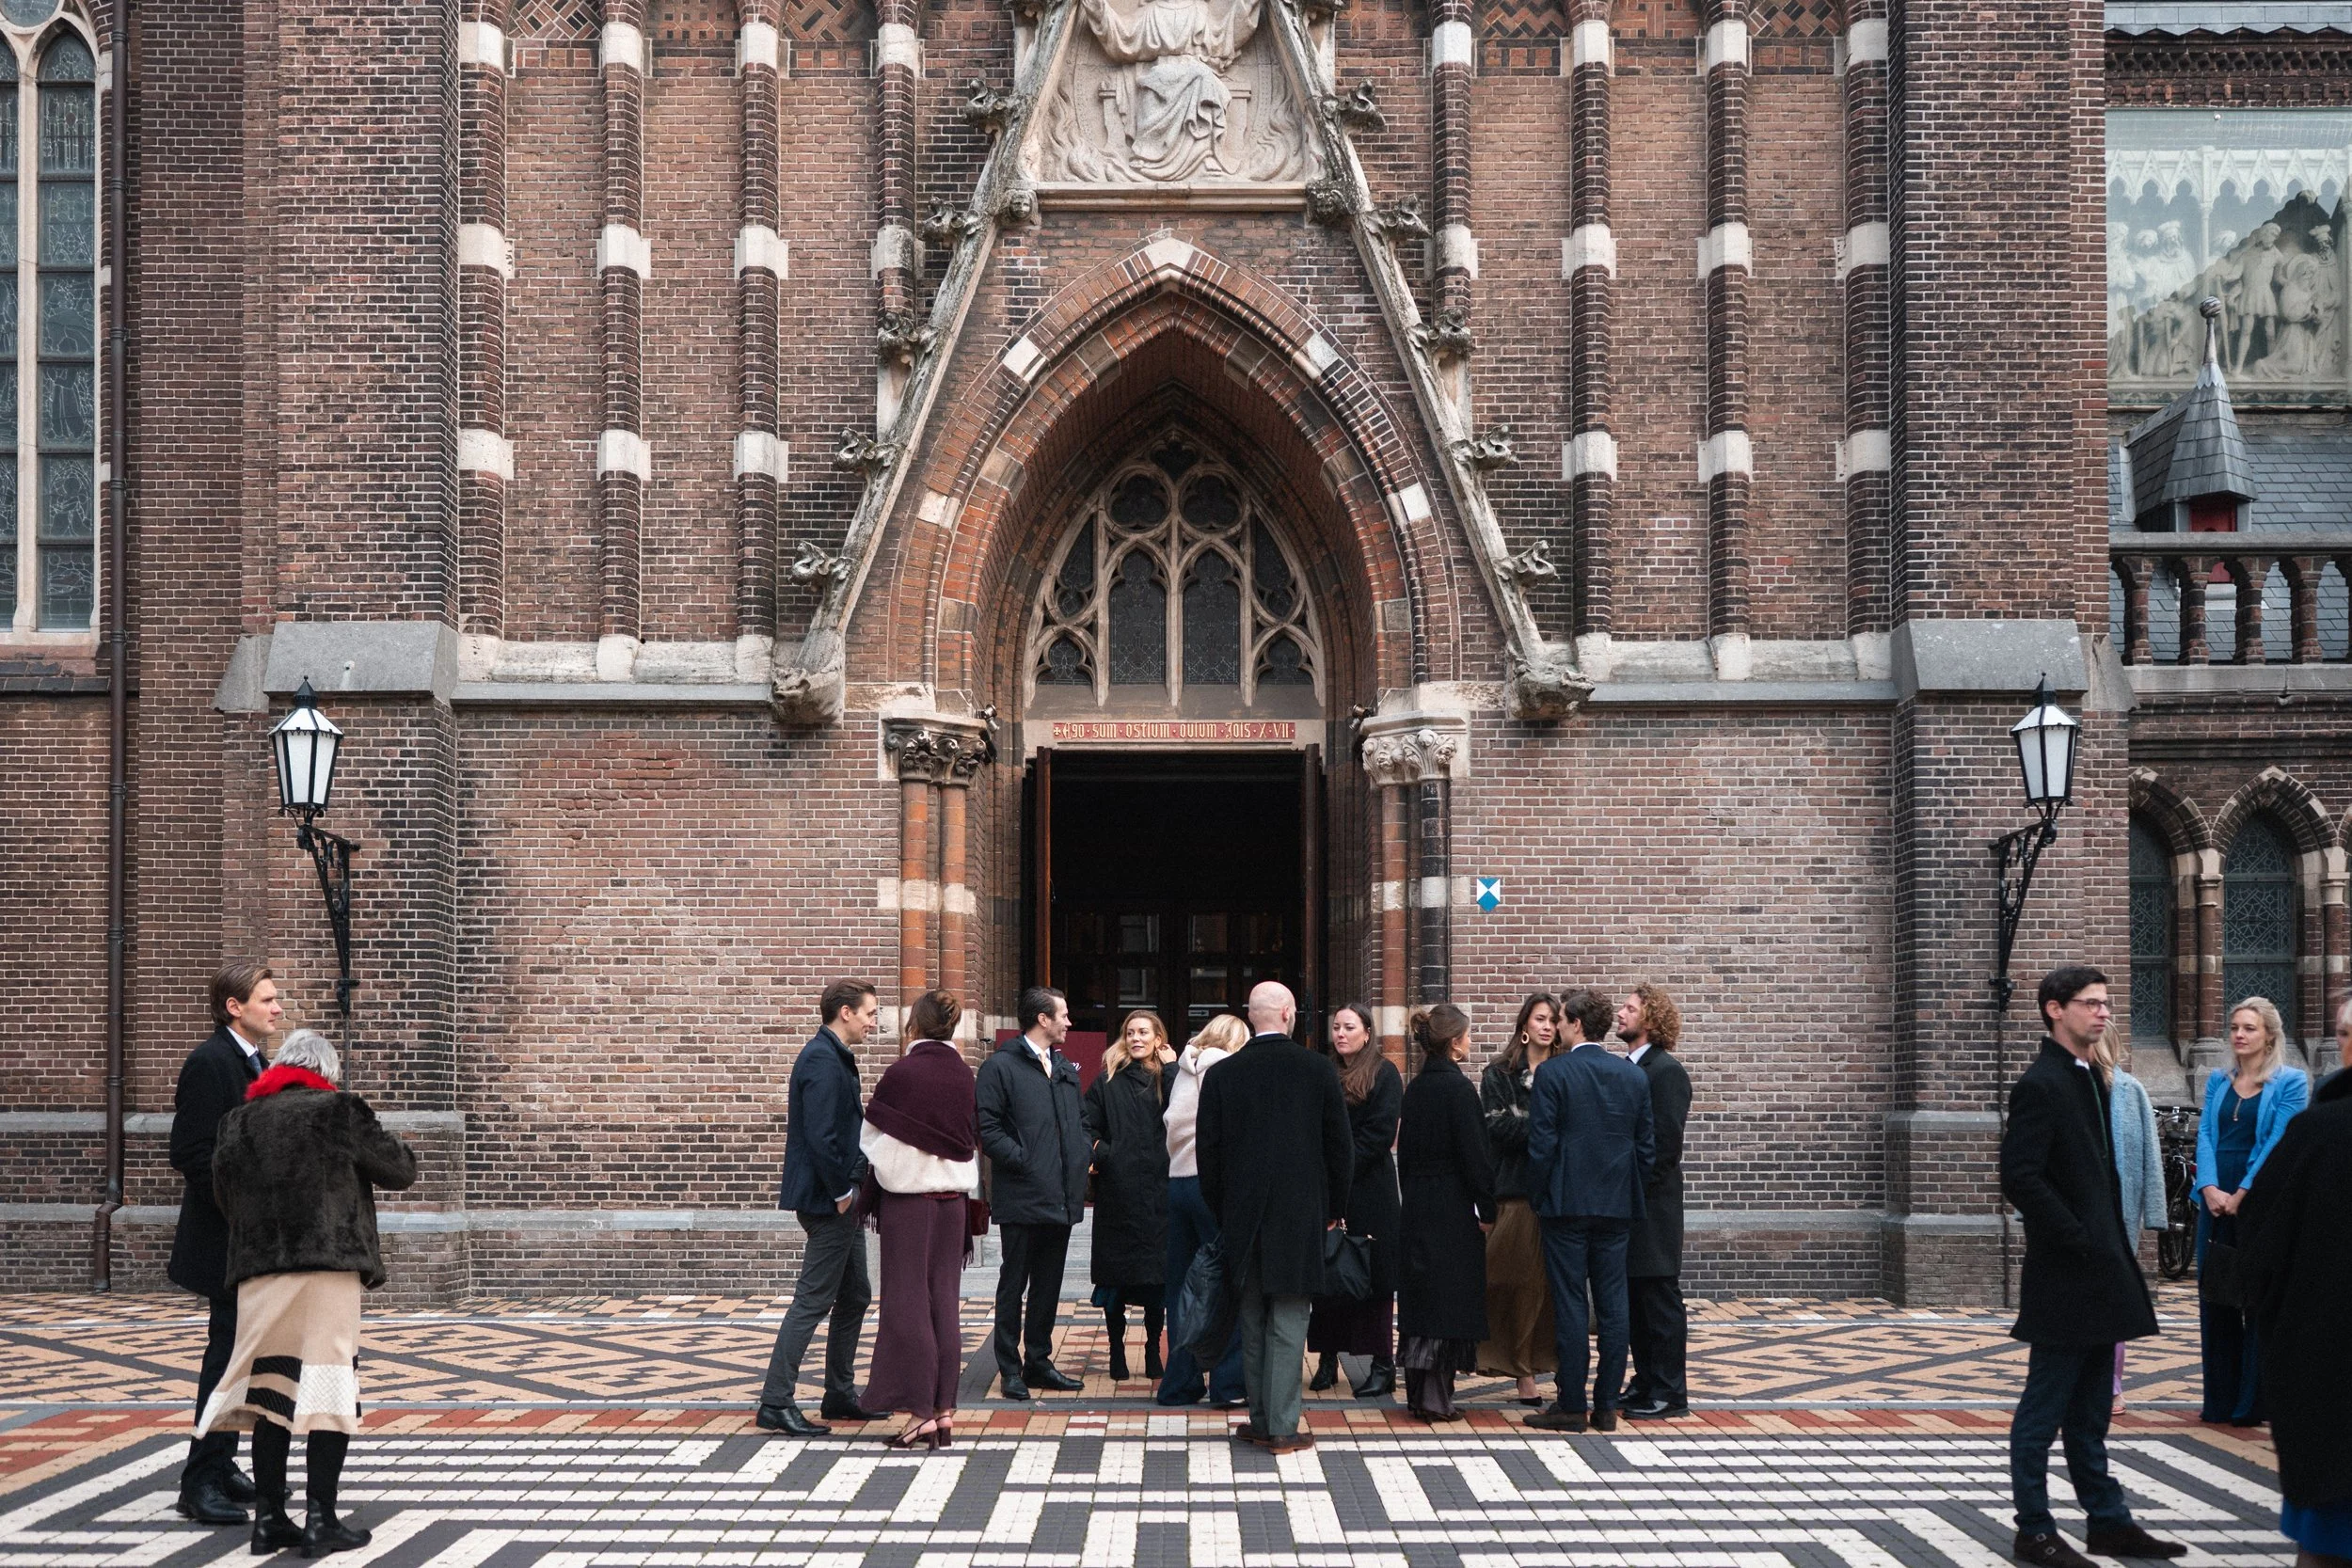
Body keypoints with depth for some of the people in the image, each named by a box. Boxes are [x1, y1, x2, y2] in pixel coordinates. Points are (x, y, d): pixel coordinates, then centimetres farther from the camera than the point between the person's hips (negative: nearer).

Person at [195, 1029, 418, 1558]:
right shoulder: (339, 1108, 1)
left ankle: (268, 1518, 12)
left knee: (270, 1391, 10)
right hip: (328, 1264, -4)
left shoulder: (240, 1120, 12)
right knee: (329, 1391, -2)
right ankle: (320, 1520, -5)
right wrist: (403, 1150, 29)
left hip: (258, 1270, 4)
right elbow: (398, 1171, 7)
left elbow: (223, 1193, 14)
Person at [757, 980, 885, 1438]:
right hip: (828, 1199, -11)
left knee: (854, 1296, 16)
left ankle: (841, 1395, 25)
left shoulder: (835, 1057, 15)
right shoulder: (822, 1060, -17)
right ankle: (775, 1403, -2)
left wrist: (852, 1189, 13)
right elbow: (820, 1136, -25)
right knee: (813, 1300, -6)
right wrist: (842, 1193, -18)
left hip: (841, 1198, 11)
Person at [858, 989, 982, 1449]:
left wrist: (871, 1191, 16)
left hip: (907, 1198, -5)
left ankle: (921, 1412, -2)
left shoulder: (901, 1074, -12)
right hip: (953, 1198, 5)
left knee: (908, 1302, 0)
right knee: (944, 1301, 8)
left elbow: (871, 1139, -2)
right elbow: (974, 1142, 10)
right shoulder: (964, 1075, 2)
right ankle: (945, 1409, 10)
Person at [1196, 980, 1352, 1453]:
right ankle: (1283, 1426, -1)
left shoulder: (1222, 1074, -1)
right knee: (1288, 1321, 0)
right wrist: (1333, 1210, 12)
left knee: (1253, 1321, 12)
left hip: (1243, 1217, 2)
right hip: (1300, 1214, -2)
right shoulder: (1319, 1070, -4)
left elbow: (1208, 1150, 2)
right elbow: (1339, 1146, 1)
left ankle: (1261, 1419, 17)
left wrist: (1221, 1213, 13)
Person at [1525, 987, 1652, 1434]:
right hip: (1617, 1207, 4)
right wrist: (1630, 1195, 15)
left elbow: (1541, 1143, -11)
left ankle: (1570, 1406, 2)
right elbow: (1648, 1145, 7)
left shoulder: (1553, 1072, -9)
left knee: (1570, 1305, -1)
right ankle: (1607, 1406, 11)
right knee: (1612, 1305, 7)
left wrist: (1539, 1199, 0)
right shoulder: (1634, 1076, 6)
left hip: (1567, 1204, -4)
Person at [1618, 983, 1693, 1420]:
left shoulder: (1666, 1070, -11)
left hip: (1651, 1204, -9)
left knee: (1660, 1298, -2)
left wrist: (1635, 1189, -16)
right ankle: (1646, 1381, 22)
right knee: (1633, 1299, 13)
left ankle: (1669, 1392, 4)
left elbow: (1666, 1139, -17)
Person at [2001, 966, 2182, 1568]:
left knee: (2089, 1410, 16)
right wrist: (2077, 1241, -19)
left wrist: (2112, 1244, 10)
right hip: (2064, 1275, -9)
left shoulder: (2089, 1079, 14)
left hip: (2100, 1271, 9)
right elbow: (2019, 1178, -23)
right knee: (2046, 1404, 0)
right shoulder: (2041, 1085, -16)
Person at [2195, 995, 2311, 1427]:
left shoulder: (2290, 1081, -2)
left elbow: (2278, 1142, -9)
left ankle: (2252, 1404, 6)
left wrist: (2241, 1194, -15)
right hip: (2216, 1200, 5)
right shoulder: (2218, 1080, 13)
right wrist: (2209, 1188, -10)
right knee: (2214, 1297, 7)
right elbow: (2205, 1134, 6)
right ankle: (2219, 1401, 14)